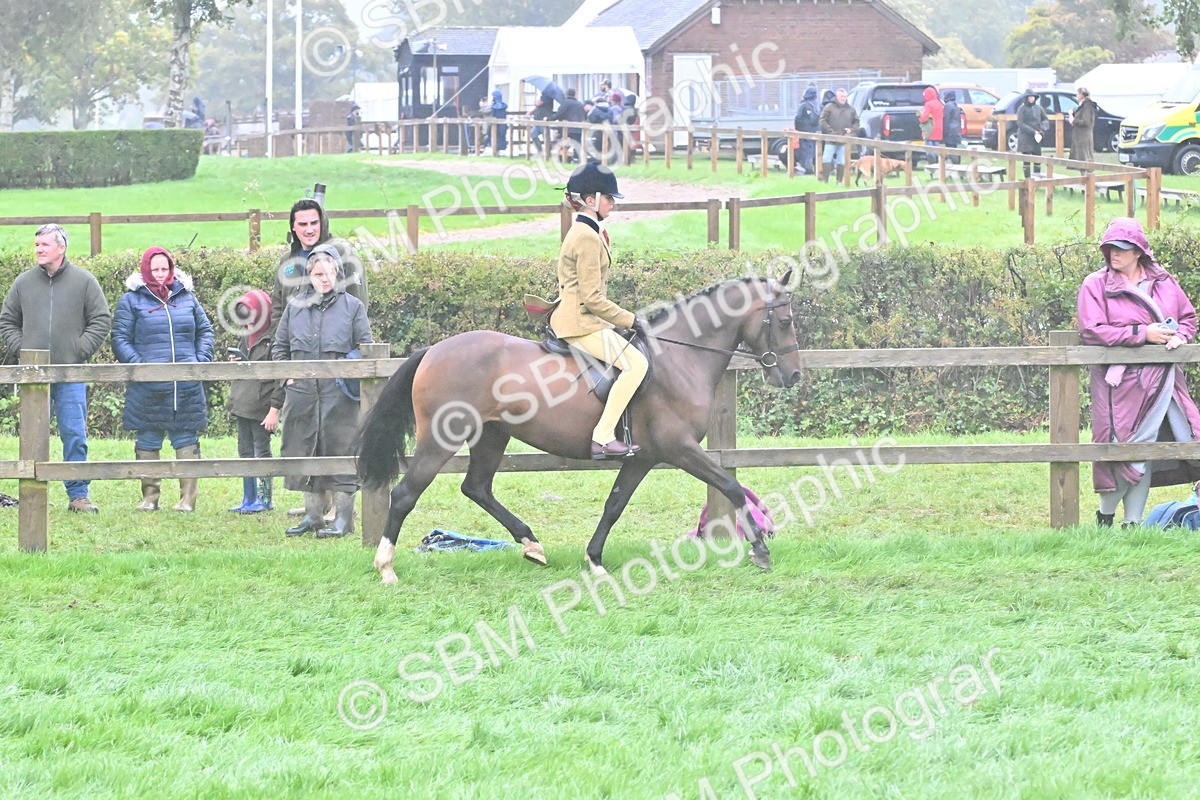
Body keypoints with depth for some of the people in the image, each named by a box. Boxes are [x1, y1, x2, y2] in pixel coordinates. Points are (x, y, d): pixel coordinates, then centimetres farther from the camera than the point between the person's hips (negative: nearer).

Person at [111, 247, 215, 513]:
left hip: (186, 386, 2)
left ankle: (188, 498, 4)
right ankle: (150, 496, 12)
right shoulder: (131, 301, 3)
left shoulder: (186, 297, 13)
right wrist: (138, 365, -13)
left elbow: (205, 331, 19)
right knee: (148, 442, 4)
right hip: (147, 388, -2)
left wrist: (202, 361, 4)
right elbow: (120, 339, 0)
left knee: (186, 441, 2)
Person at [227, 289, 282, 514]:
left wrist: (274, 410, -16)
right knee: (245, 452, 10)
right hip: (243, 406, 8)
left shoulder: (272, 340, -10)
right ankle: (249, 499, 16)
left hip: (261, 408, -8)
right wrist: (235, 363, 2)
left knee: (262, 451, -1)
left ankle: (265, 497, 5)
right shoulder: (245, 339, 15)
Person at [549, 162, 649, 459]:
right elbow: (593, 298, -21)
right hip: (581, 322, -11)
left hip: (573, 318, 11)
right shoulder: (588, 238, -17)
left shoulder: (581, 232, 16)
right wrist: (630, 320, -13)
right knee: (635, 364, -21)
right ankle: (602, 437, -24)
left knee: (635, 362, 20)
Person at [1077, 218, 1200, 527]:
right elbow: (1092, 331, -13)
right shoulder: (1095, 286, -2)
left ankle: (1133, 522, 12)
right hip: (1122, 383, -4)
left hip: (1164, 380, 4)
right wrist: (1142, 333, -17)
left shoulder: (1164, 282, 11)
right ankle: (1105, 515, 10)